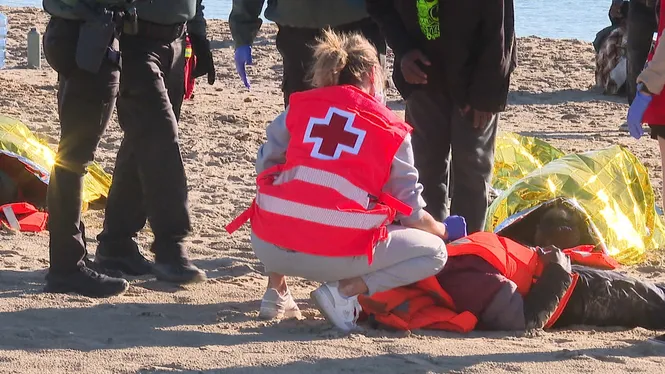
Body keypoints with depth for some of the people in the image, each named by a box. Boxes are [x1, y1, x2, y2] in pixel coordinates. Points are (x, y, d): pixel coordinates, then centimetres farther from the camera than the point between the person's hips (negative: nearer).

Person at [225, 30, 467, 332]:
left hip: (271, 247, 4)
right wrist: (444, 231, 32)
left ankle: (275, 285, 19)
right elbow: (411, 212, 10)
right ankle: (346, 290, -5)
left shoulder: (301, 106, 12)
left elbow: (265, 168, 16)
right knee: (434, 253, 12)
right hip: (339, 255, -4)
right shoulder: (392, 131, 6)